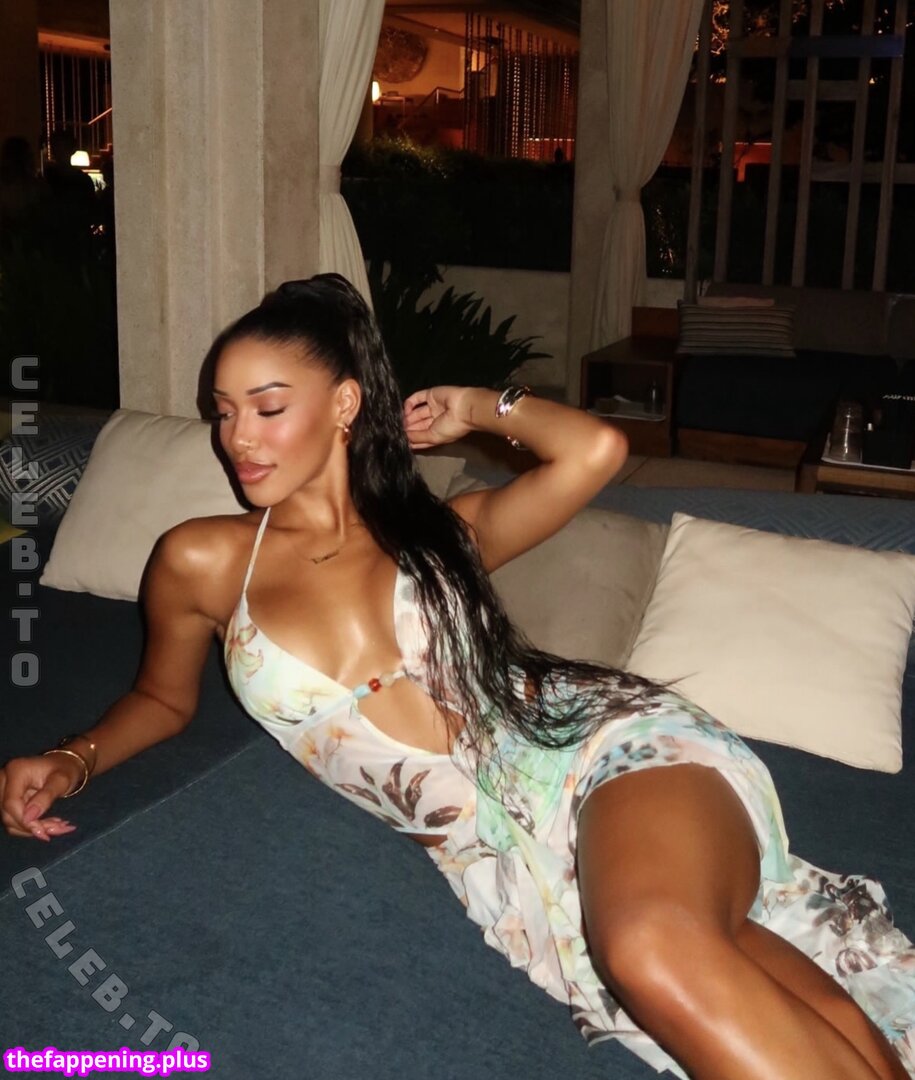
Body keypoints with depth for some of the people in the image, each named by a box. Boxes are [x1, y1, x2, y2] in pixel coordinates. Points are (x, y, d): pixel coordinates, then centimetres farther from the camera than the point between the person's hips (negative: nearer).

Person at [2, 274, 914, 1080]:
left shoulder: (439, 532, 12)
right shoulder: (202, 565, 11)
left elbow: (593, 449, 1)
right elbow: (163, 699, 27)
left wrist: (476, 408, 17)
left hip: (604, 747, 0)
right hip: (495, 851, 0)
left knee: (658, 945, -35)